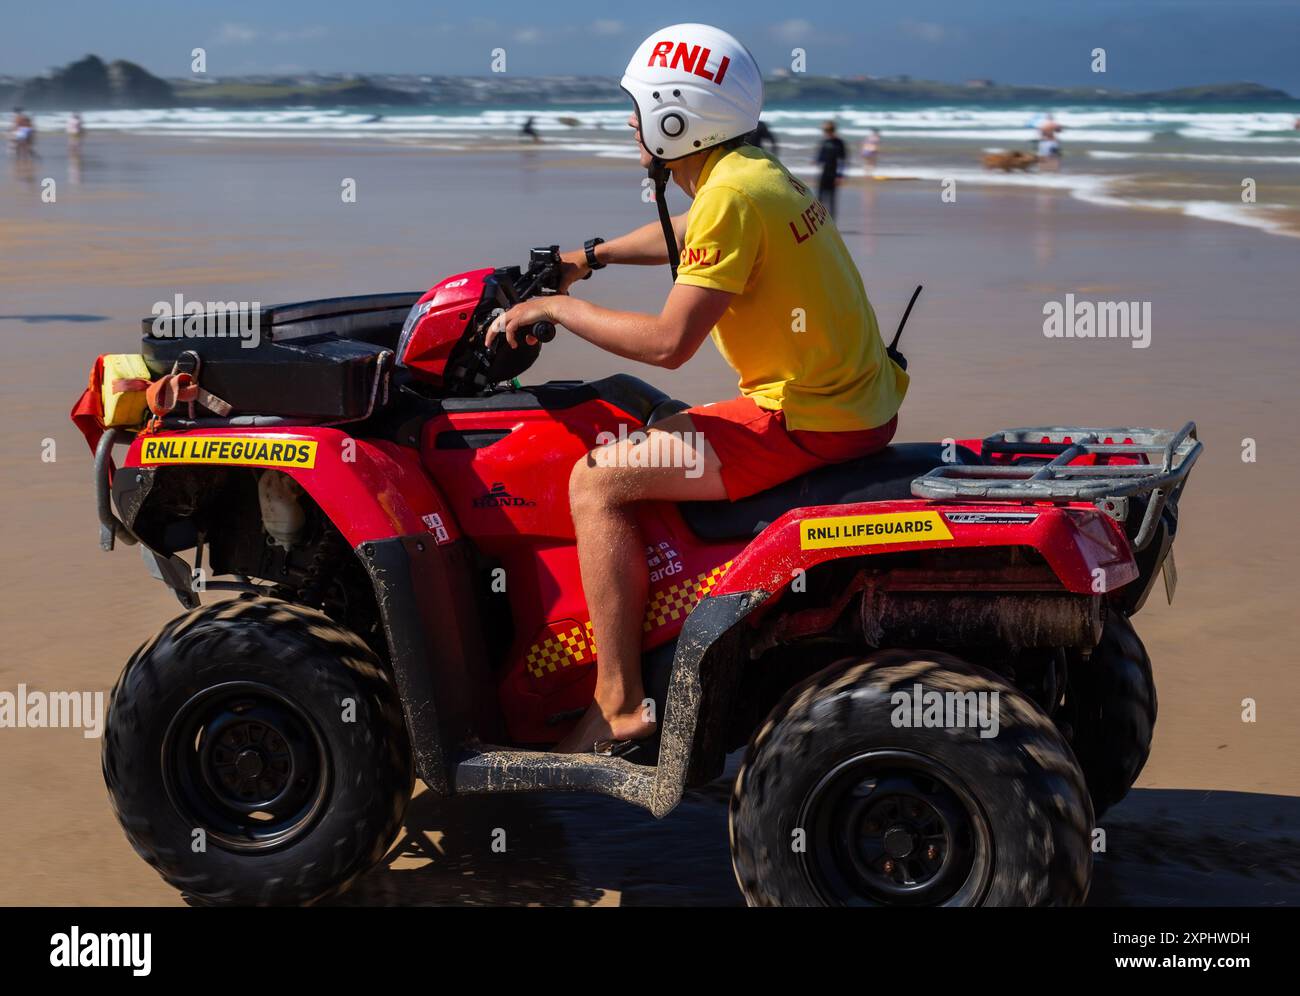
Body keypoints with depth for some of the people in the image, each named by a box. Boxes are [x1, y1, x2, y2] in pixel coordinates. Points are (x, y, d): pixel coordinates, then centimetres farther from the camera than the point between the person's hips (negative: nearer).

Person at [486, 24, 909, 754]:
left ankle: (620, 707, -6)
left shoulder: (731, 194, -18)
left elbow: (668, 342, -21)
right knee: (647, 446, 29)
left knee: (597, 480, -9)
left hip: (809, 420, -10)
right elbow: (685, 236, 35)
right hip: (859, 401, 10)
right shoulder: (757, 173, 11)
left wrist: (557, 308, -9)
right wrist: (591, 257, 37)